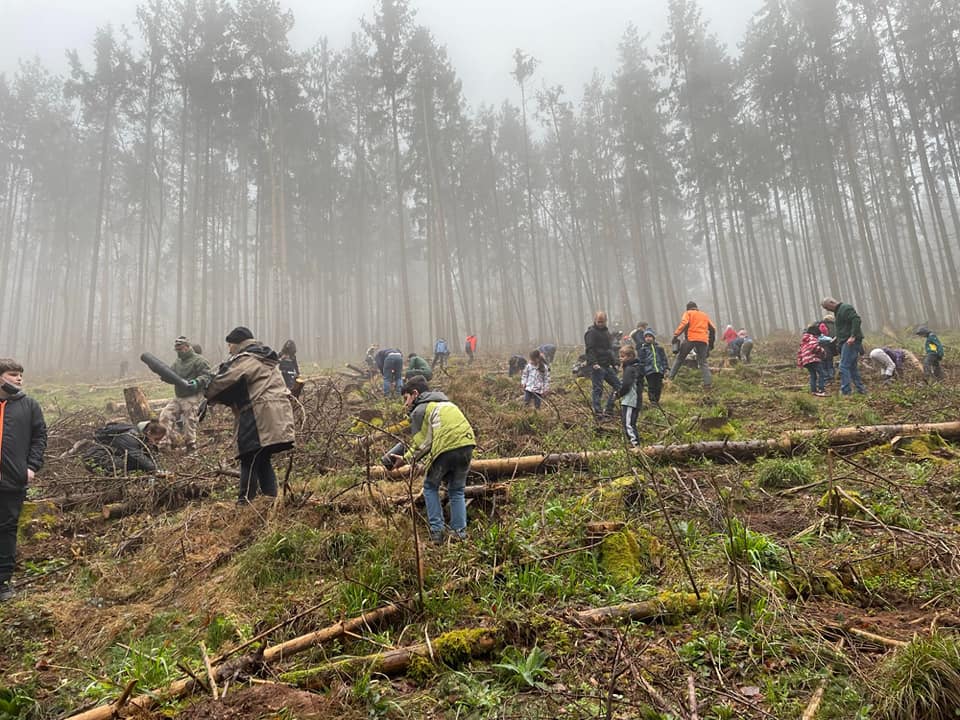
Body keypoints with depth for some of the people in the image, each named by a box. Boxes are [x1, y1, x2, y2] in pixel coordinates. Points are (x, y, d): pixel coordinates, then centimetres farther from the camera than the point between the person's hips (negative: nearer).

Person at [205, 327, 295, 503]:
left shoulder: (244, 360, -5)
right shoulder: (266, 360, 25)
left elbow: (221, 382, -9)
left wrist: (209, 396, 11)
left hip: (259, 416, -9)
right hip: (278, 417, 9)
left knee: (250, 462, -3)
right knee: (263, 461, 16)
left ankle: (246, 501, -1)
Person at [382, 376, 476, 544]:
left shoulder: (419, 410, 7)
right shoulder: (446, 403, 30)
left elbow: (422, 444, 0)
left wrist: (406, 458, 11)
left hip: (446, 448, -6)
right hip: (467, 444, 6)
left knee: (430, 487, 17)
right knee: (457, 491, 22)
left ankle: (436, 531, 12)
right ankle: (460, 532, 16)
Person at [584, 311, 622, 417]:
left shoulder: (606, 332, 19)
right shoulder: (591, 332, -9)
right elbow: (590, 350, -17)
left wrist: (611, 362, 21)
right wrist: (594, 363, -27)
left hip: (607, 365, 9)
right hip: (597, 366, -9)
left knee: (617, 385, 9)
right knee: (598, 388, -8)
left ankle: (609, 409, 13)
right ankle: (597, 411, -3)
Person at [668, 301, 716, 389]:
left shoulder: (688, 313, 11)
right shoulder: (705, 315, 25)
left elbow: (684, 324, -9)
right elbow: (713, 328, 19)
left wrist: (676, 335, -12)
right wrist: (711, 342, 25)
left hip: (691, 338, -3)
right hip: (703, 340, 3)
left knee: (680, 357, 8)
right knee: (703, 362, 7)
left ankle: (671, 376, 2)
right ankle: (708, 382, -4)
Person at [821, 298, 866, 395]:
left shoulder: (845, 308, -10)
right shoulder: (838, 311, 21)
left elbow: (856, 320, -22)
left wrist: (853, 336, -25)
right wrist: (838, 338, 17)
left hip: (850, 342, -11)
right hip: (845, 342, 11)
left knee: (844, 366, -12)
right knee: (852, 366, 13)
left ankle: (845, 391, -12)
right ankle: (860, 389, 19)